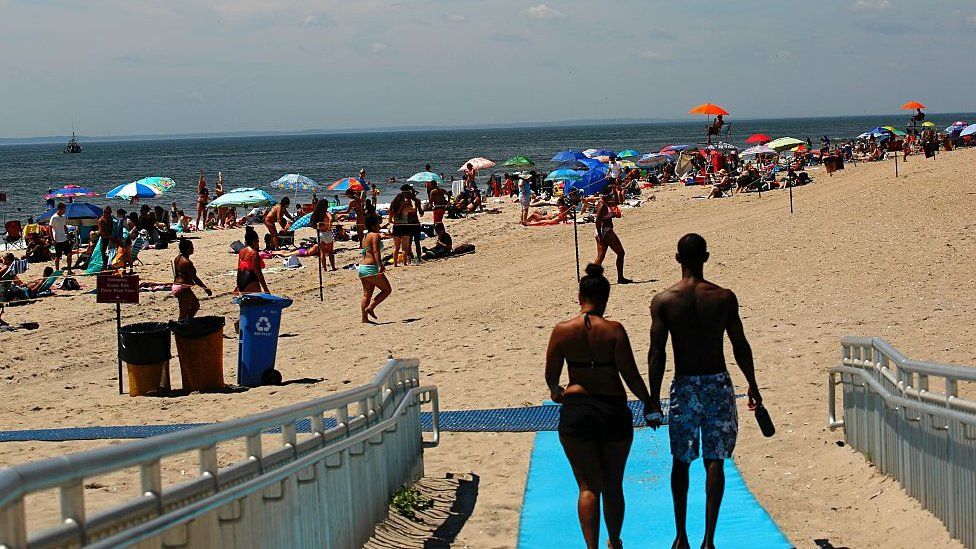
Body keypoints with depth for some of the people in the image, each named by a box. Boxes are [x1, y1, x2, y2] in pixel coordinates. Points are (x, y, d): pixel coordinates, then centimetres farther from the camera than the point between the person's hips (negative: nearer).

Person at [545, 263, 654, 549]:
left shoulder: (562, 330, -4)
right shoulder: (614, 330, -9)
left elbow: (551, 376, 3)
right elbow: (631, 375, -9)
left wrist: (556, 392, 25)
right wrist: (649, 402, 7)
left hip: (575, 411, 0)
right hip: (614, 411, 0)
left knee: (588, 486, 6)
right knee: (613, 485, 18)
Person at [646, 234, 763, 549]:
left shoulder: (663, 301, -6)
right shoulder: (724, 297, -4)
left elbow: (657, 354, -7)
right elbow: (740, 347, 1)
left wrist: (654, 399, 0)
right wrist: (752, 385, 14)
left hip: (684, 386, 0)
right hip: (718, 384, 0)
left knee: (681, 461, 13)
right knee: (715, 461, 4)